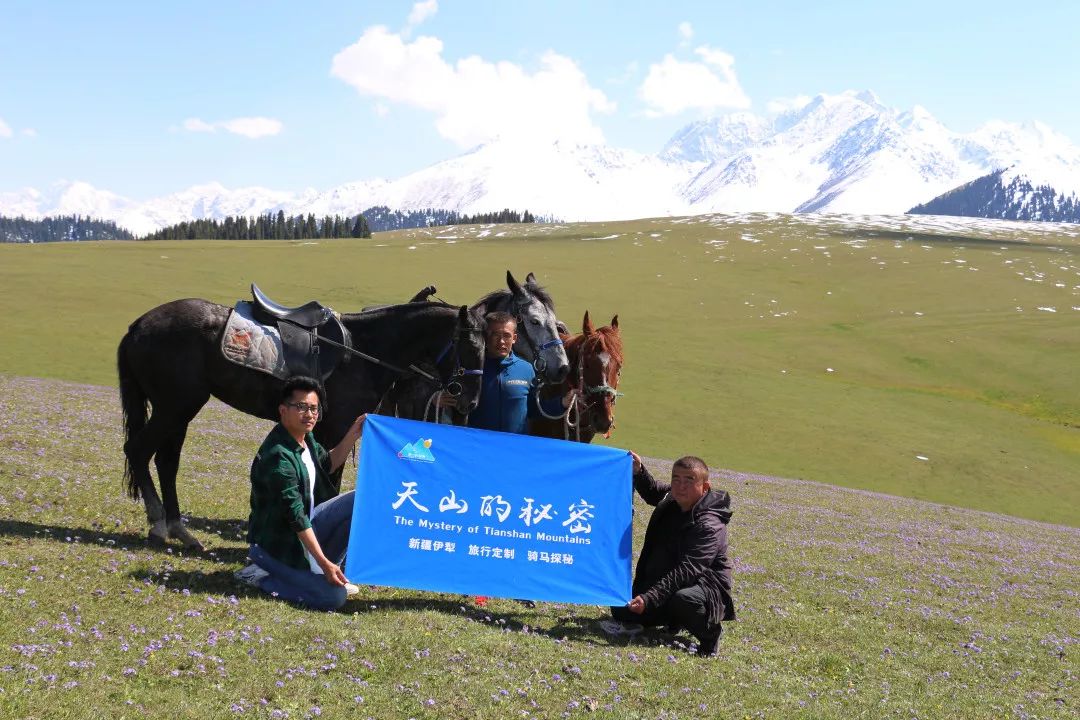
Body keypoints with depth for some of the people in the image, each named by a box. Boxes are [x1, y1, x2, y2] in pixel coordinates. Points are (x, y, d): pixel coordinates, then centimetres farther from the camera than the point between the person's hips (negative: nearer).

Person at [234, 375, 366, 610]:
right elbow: (296, 516, -28)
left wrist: (351, 437, 4)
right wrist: (324, 562, -28)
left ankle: (324, 572, 7)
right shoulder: (278, 457, -28)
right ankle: (259, 575, -2)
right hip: (278, 544, -9)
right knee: (333, 597, -17)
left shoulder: (306, 438, 0)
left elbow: (328, 464, 21)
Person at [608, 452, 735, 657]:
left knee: (685, 601, -41)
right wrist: (638, 472, 6)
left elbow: (686, 570, -34)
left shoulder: (709, 526, -25)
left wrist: (649, 598, -42)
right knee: (621, 611, 0)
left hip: (704, 587, -8)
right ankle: (674, 619, 19)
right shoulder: (671, 501, 1)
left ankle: (709, 633, -10)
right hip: (666, 584, 8)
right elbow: (652, 492, 28)